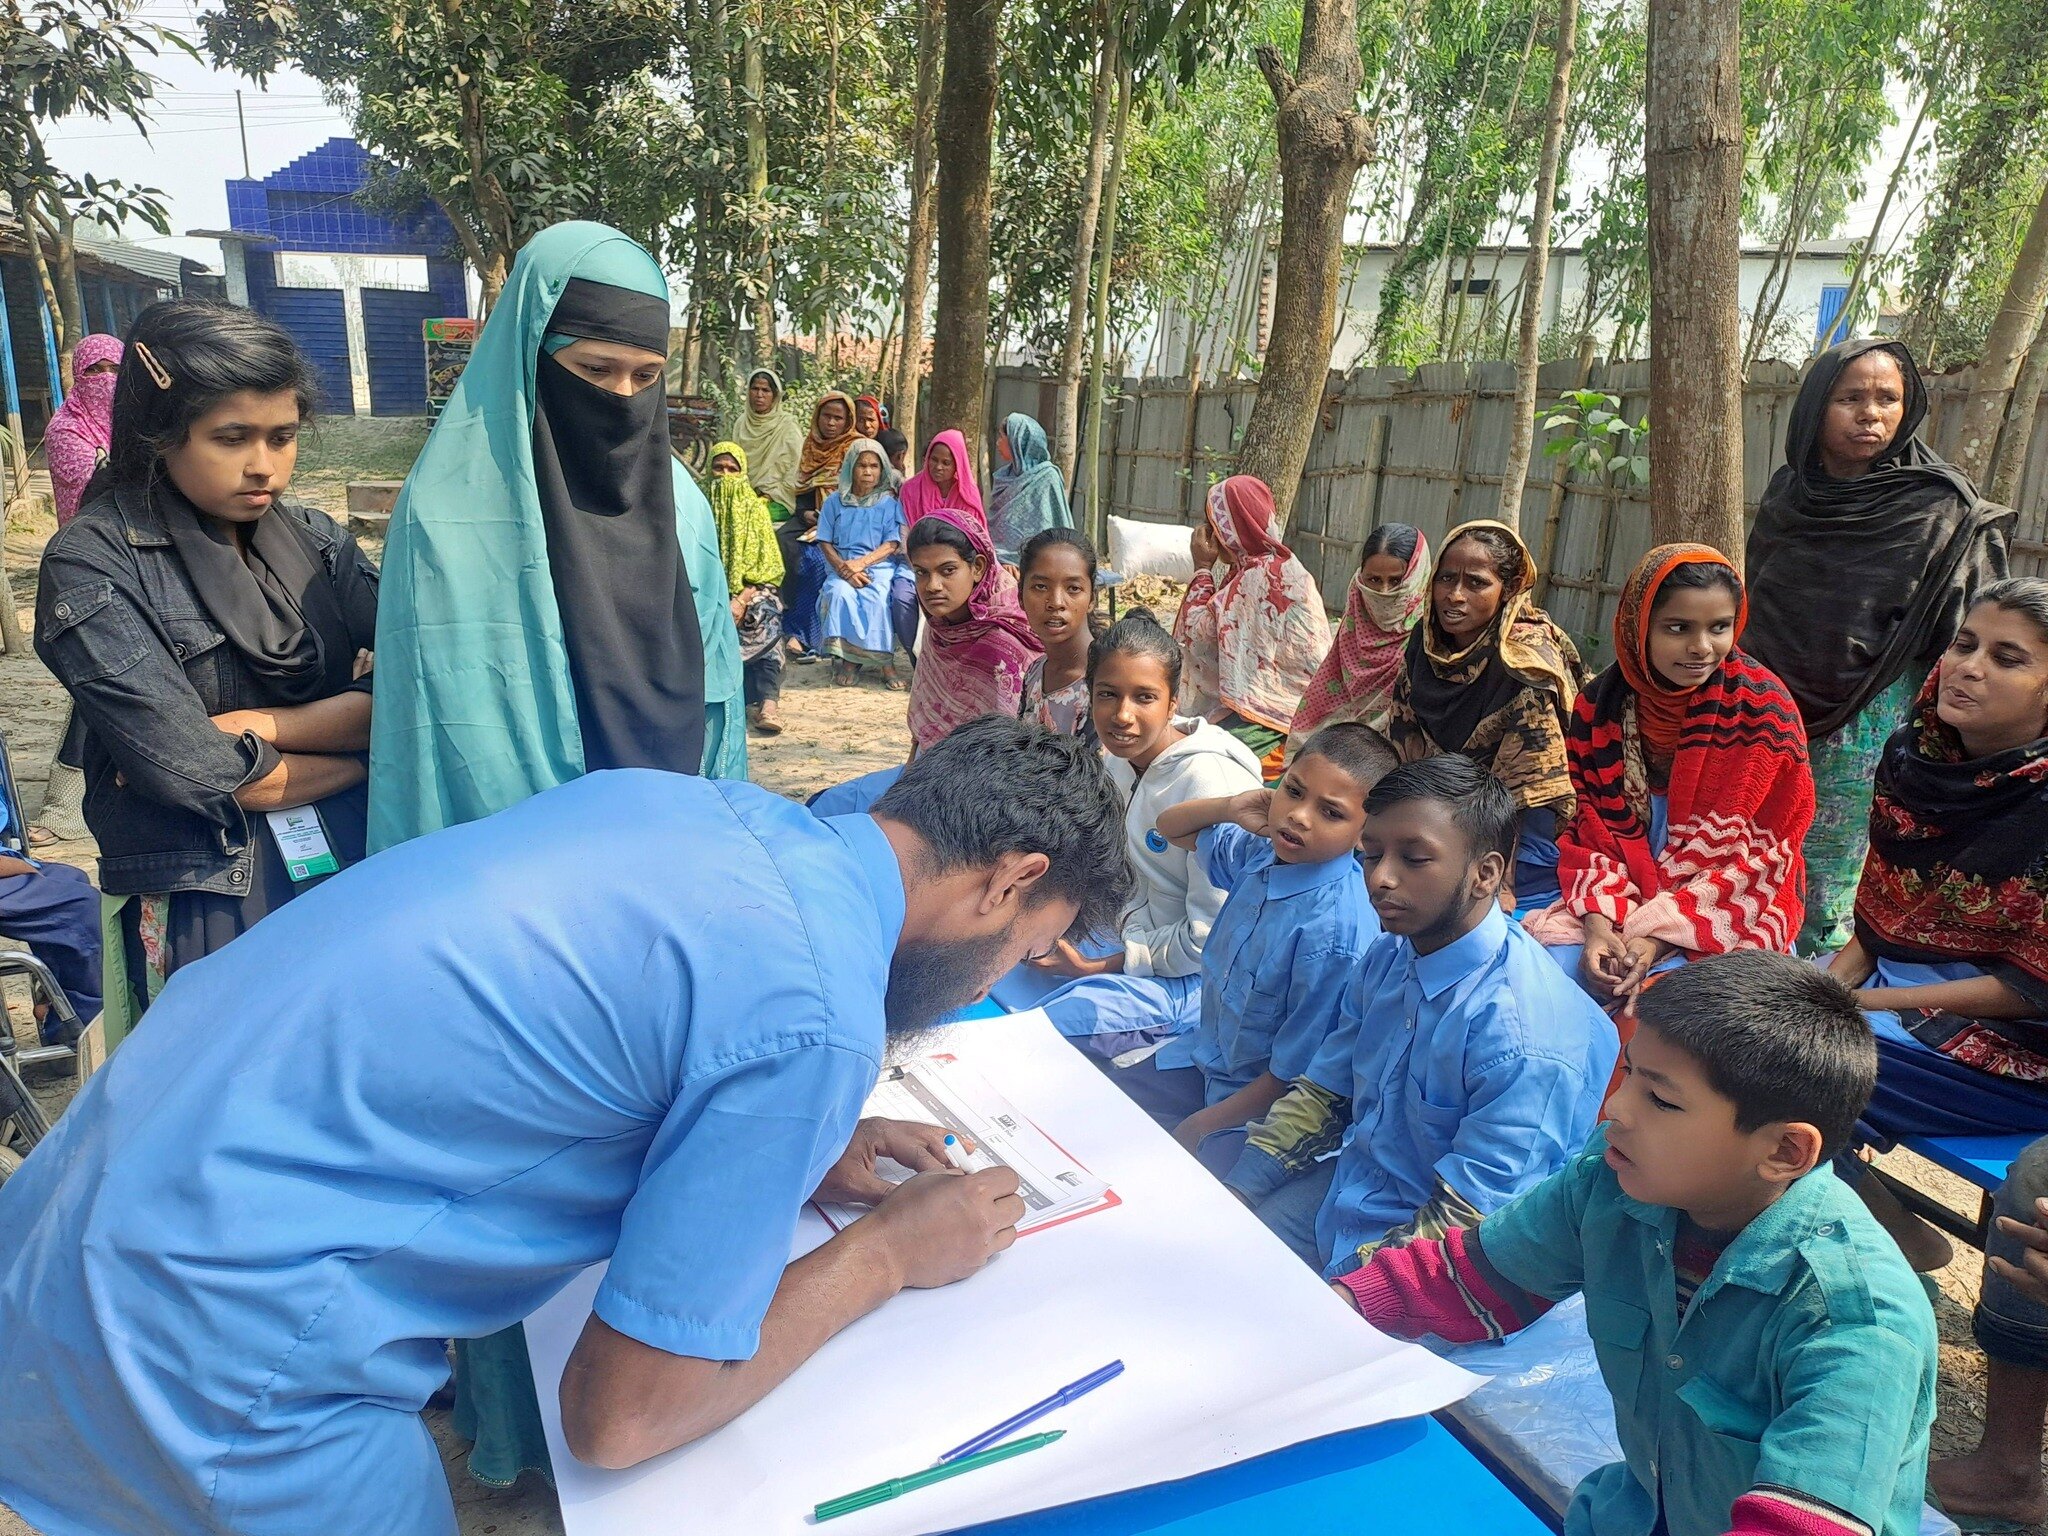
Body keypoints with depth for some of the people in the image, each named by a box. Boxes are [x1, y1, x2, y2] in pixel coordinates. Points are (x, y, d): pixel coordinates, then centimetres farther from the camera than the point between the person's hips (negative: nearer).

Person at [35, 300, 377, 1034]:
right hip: (207, 910, -4)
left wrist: (253, 725, -16)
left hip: (359, 873, 4)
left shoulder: (317, 540, 4)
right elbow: (191, 771, -17)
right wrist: (352, 737, -7)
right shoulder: (92, 564, -8)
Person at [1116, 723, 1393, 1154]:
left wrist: (1201, 1126, -16)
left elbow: (1294, 1073, -24)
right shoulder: (1262, 853, -8)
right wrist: (1229, 808, -9)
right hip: (1204, 1054, 8)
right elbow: (1170, 827, 11)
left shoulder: (1333, 931, -31)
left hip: (1255, 1103, -7)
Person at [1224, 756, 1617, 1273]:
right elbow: (1321, 1093, 7)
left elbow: (1466, 1227, -25)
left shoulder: (1524, 1036, -28)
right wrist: (1228, 1199, -3)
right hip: (1341, 1192, 7)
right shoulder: (1388, 959, -2)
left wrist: (1339, 1292, -24)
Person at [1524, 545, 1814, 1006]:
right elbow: (1592, 829, 3)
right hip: (1621, 896, 3)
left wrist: (1661, 935, -21)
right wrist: (1598, 920, -16)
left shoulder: (1763, 707, -10)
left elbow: (1760, 852, -11)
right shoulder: (1600, 704, -1)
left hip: (1729, 911, -3)